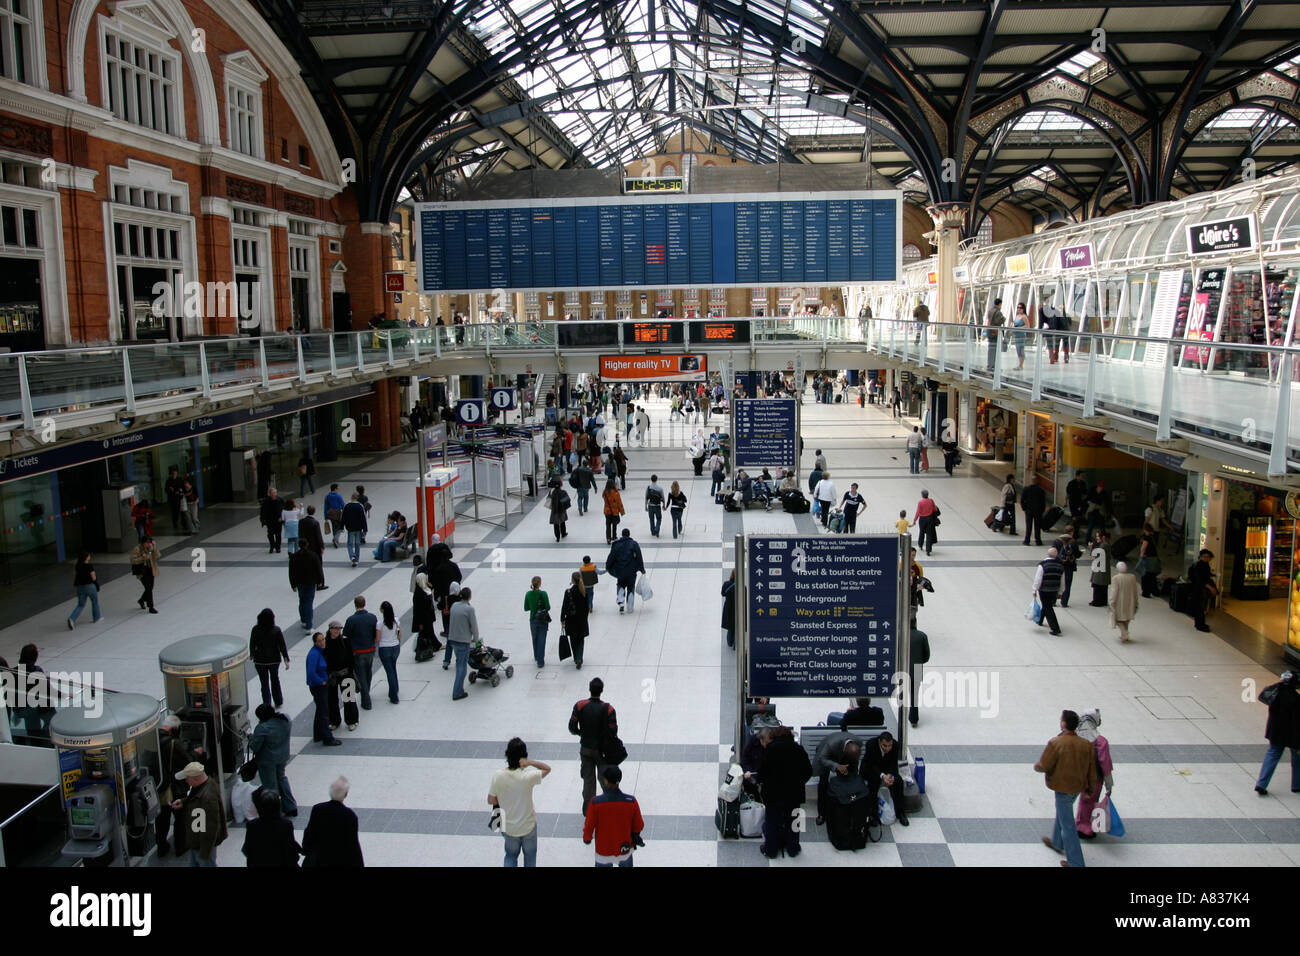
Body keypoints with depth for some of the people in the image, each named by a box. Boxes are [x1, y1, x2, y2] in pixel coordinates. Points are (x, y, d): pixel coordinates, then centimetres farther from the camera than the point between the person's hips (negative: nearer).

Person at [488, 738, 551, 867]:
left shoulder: (497, 776, -20)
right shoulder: (528, 777, -28)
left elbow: (491, 801, -10)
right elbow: (547, 769, -11)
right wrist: (530, 762, -26)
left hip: (508, 827, 2)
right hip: (528, 826, -2)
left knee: (511, 855, 26)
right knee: (530, 855, 25)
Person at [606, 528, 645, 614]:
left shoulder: (616, 544, -3)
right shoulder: (634, 544, -6)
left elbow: (611, 557, 0)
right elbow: (639, 557, -7)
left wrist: (607, 567, 12)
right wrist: (642, 569, 0)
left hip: (620, 571, 1)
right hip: (631, 571, -1)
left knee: (621, 585, 21)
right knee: (631, 588, 11)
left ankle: (620, 602, 1)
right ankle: (630, 607, 13)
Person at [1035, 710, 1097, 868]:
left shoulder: (1055, 743, -25)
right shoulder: (1086, 744, -6)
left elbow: (1043, 766, -20)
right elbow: (1092, 769, 1)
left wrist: (1036, 766, 3)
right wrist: (1090, 788, 13)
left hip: (1063, 788, -7)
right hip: (1078, 787, 7)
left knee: (1068, 825, 3)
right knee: (1062, 814, 29)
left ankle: (1075, 862, 9)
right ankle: (1056, 842, 49)